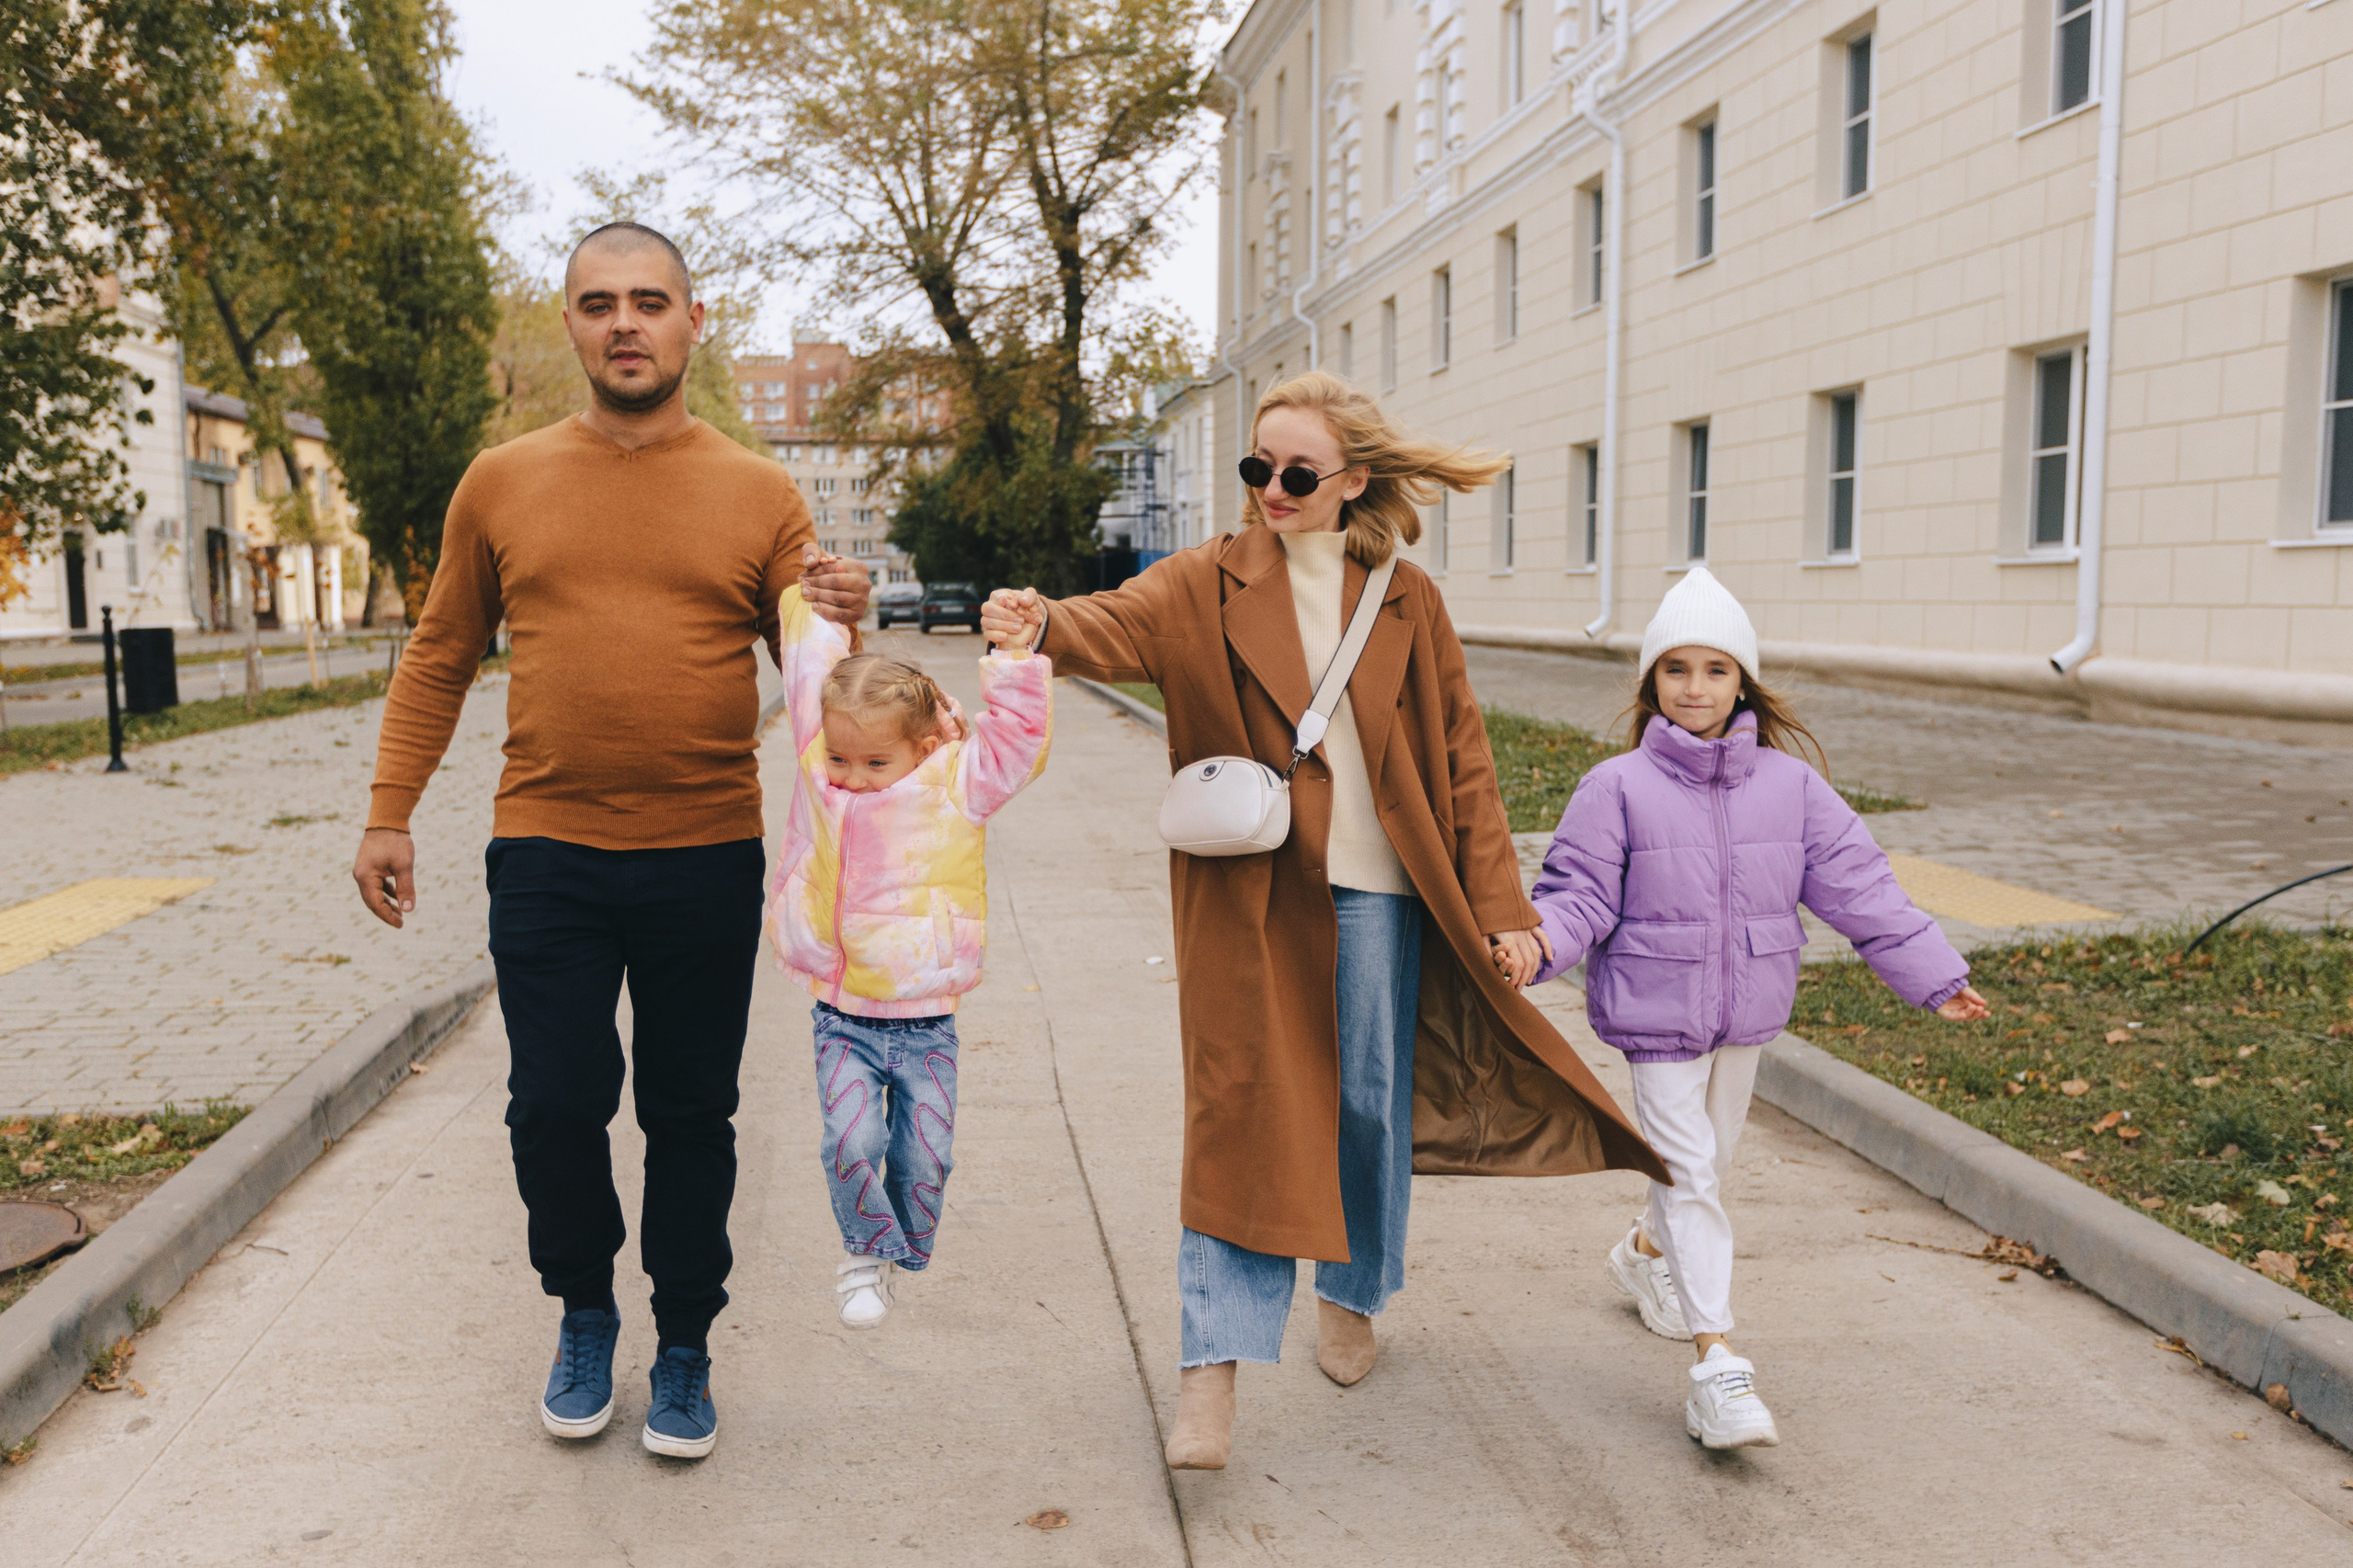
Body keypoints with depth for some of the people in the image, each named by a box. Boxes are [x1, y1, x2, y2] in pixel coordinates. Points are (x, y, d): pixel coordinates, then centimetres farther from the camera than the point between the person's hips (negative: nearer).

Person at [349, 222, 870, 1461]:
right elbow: (439, 661, 11)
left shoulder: (759, 496, 2)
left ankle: (685, 1348, 28)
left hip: (708, 859, 0)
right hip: (546, 857, 1)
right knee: (554, 1108, 5)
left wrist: (841, 624, -16)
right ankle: (583, 1313, 32)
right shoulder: (501, 485, 5)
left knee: (691, 1116, 9)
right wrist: (388, 814, 7)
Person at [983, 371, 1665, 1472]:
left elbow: (1463, 761, 5)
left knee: (1371, 1101, 11)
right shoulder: (1210, 582, 0)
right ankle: (1212, 1367, -1)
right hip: (1249, 893, -2)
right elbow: (1124, 625, -21)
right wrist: (1044, 623, -45)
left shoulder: (1407, 602, 4)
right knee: (1241, 1106, -6)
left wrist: (1500, 907, 0)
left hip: (1375, 887, 2)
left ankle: (1351, 1297, 36)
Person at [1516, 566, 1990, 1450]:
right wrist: (1538, 943, -32)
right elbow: (1581, 894, -11)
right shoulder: (1618, 788, -10)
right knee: (1688, 1170, -6)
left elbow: (1856, 886, 0)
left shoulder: (1789, 786, -1)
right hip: (1657, 1012, -4)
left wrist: (1935, 976, -3)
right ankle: (1715, 1363, -5)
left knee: (1710, 1159, 21)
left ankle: (1650, 1253, 50)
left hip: (1747, 1011, 5)